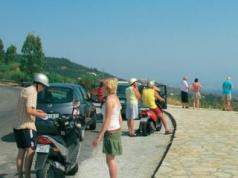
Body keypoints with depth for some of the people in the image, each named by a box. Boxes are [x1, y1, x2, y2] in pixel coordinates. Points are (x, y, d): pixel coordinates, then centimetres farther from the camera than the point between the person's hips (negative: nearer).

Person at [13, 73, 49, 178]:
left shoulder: (24, 90, 18)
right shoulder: (32, 92, -12)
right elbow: (29, 110, -22)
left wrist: (36, 111, 19)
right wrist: (40, 114, -7)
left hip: (19, 126, 10)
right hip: (27, 126, -10)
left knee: (21, 151, 11)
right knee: (30, 150, -11)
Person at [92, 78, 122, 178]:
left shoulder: (109, 100, -18)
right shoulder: (115, 98, 10)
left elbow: (107, 121, -21)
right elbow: (120, 119, 14)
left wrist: (98, 137, -19)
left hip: (111, 132, -9)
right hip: (116, 131, 9)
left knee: (110, 160, 0)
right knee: (110, 160, 16)